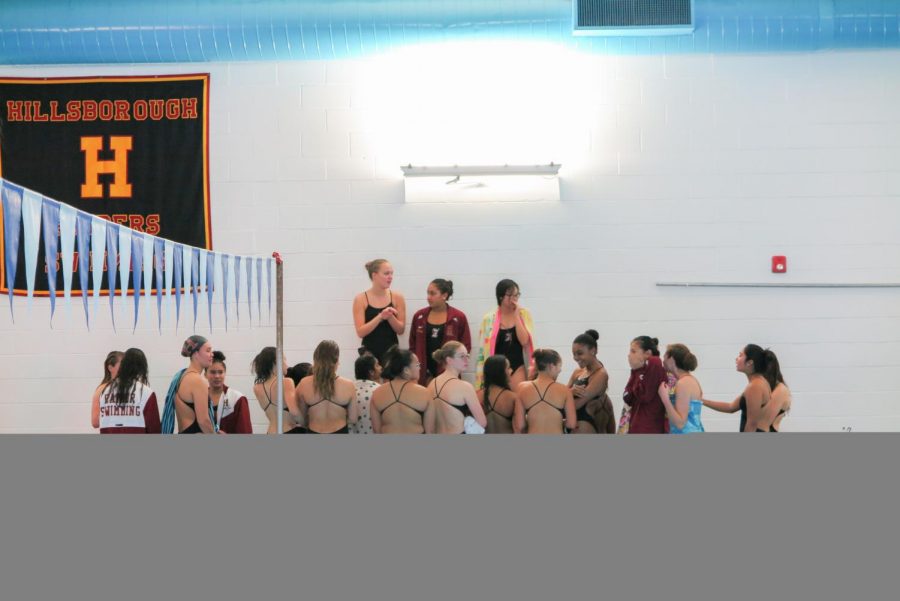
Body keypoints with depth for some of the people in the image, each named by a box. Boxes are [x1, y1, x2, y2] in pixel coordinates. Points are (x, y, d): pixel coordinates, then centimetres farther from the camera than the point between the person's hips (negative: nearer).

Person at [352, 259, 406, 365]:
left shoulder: (397, 297, 2)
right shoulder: (361, 299, -3)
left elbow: (401, 330, 3)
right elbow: (360, 332, -9)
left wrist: (390, 317, -16)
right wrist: (380, 317, -20)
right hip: (369, 353, -1)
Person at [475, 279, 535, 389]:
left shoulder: (523, 314, 2)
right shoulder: (489, 319, 0)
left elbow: (524, 341, -11)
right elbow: (482, 349, 4)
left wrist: (516, 315, -10)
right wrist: (481, 375, 3)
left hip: (517, 368, 0)